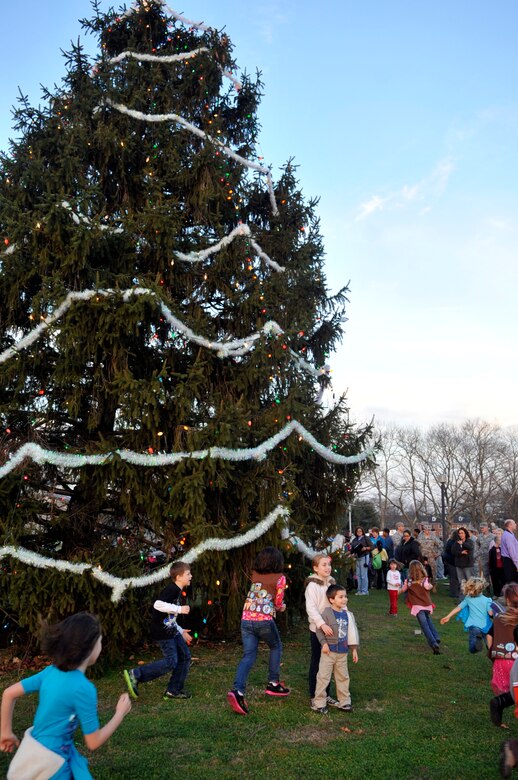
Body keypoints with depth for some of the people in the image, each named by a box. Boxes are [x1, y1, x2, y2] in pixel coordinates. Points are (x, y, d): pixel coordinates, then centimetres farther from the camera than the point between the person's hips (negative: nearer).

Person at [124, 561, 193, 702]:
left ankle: (173, 690, 16)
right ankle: (135, 675, -2)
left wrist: (181, 631, 22)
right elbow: (158, 604, -33)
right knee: (171, 662, -9)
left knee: (185, 657, 8)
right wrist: (179, 609, -27)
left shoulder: (177, 591, 14)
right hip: (162, 632, -10)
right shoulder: (171, 589, -17)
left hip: (171, 631, 10)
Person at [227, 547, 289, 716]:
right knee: (276, 647, 23)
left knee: (248, 656, 6)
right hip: (264, 620, -4)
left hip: (246, 619, 4)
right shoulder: (280, 578, -2)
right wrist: (282, 607, 24)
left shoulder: (254, 575, 11)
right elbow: (278, 604, 4)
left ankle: (238, 690, -12)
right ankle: (273, 683, 24)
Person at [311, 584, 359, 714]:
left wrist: (354, 649, 10)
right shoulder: (327, 613, -15)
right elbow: (319, 630, -11)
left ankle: (344, 702, 29)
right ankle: (319, 703, 12)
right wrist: (324, 643, -20)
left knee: (343, 677, 15)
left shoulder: (347, 614, 2)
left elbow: (352, 632, 10)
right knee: (323, 677, 1)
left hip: (343, 652, 5)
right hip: (329, 651, -5)